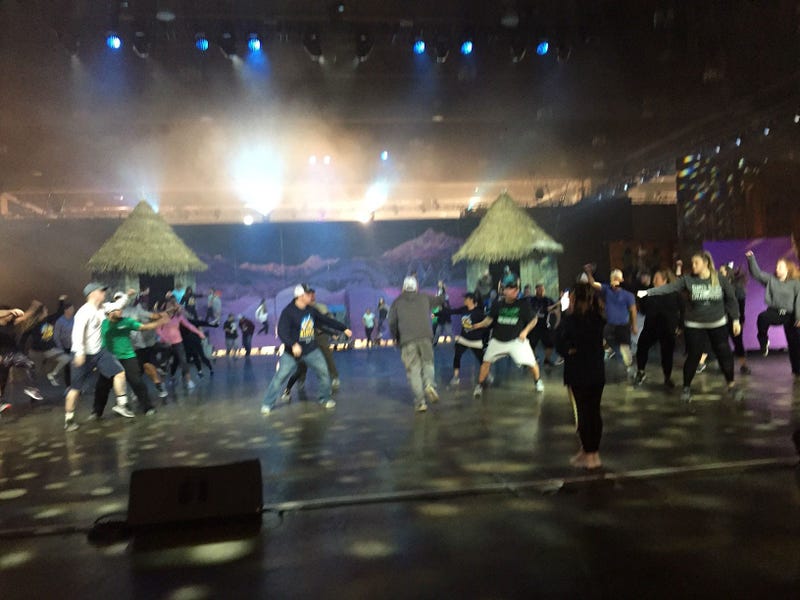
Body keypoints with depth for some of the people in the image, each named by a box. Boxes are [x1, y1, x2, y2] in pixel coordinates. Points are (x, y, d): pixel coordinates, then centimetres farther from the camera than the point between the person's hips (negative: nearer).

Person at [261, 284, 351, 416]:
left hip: (311, 350, 5)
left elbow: (327, 320, 12)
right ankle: (268, 404, 12)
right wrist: (293, 344, -41)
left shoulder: (311, 310, 2)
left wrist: (344, 329, 14)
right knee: (280, 377, -2)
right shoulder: (288, 312, -17)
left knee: (324, 372, 5)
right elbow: (282, 331, -26)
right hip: (292, 352, -5)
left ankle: (325, 398, 26)